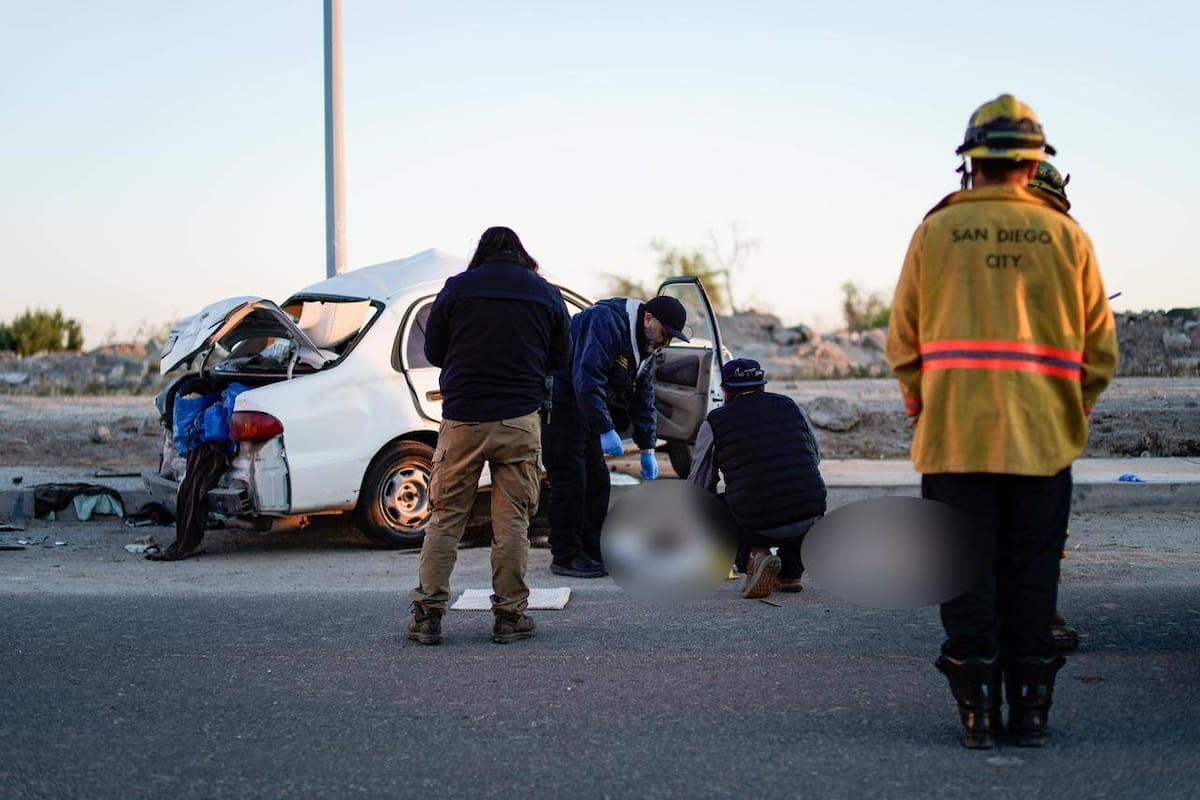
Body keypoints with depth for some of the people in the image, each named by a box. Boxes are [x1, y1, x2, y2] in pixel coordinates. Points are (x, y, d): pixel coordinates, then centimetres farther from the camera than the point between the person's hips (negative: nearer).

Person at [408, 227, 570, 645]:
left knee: (445, 517, 6)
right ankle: (510, 615, 8)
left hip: (462, 420, 0)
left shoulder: (456, 289, 2)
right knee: (513, 520, 6)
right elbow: (559, 357, 14)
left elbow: (433, 351, 9)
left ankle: (428, 614, 6)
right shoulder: (546, 294, 7)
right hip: (520, 421, 1)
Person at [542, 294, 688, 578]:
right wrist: (606, 430, -29)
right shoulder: (607, 322, -22)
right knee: (570, 480, -11)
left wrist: (647, 449, 12)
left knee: (597, 480, 9)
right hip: (559, 402, -10)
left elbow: (643, 398, 16)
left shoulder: (644, 345, 10)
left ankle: (592, 551, 16)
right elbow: (587, 378, -30)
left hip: (585, 406, 10)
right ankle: (565, 556, -5)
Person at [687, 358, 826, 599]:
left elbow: (699, 487, 9)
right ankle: (790, 572, 23)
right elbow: (815, 456, 26)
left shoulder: (714, 422, 4)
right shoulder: (790, 406, 13)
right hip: (811, 520, 3)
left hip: (756, 525, -3)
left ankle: (751, 557, -1)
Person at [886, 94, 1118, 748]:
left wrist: (921, 411, 18)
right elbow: (1099, 348, 6)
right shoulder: (1066, 236, 4)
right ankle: (1031, 710, 13)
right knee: (1031, 575, 9)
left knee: (968, 572, 5)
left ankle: (977, 712, 7)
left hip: (954, 433, -1)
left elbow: (902, 342, 6)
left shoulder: (935, 232, 2)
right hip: (1042, 437, 1)